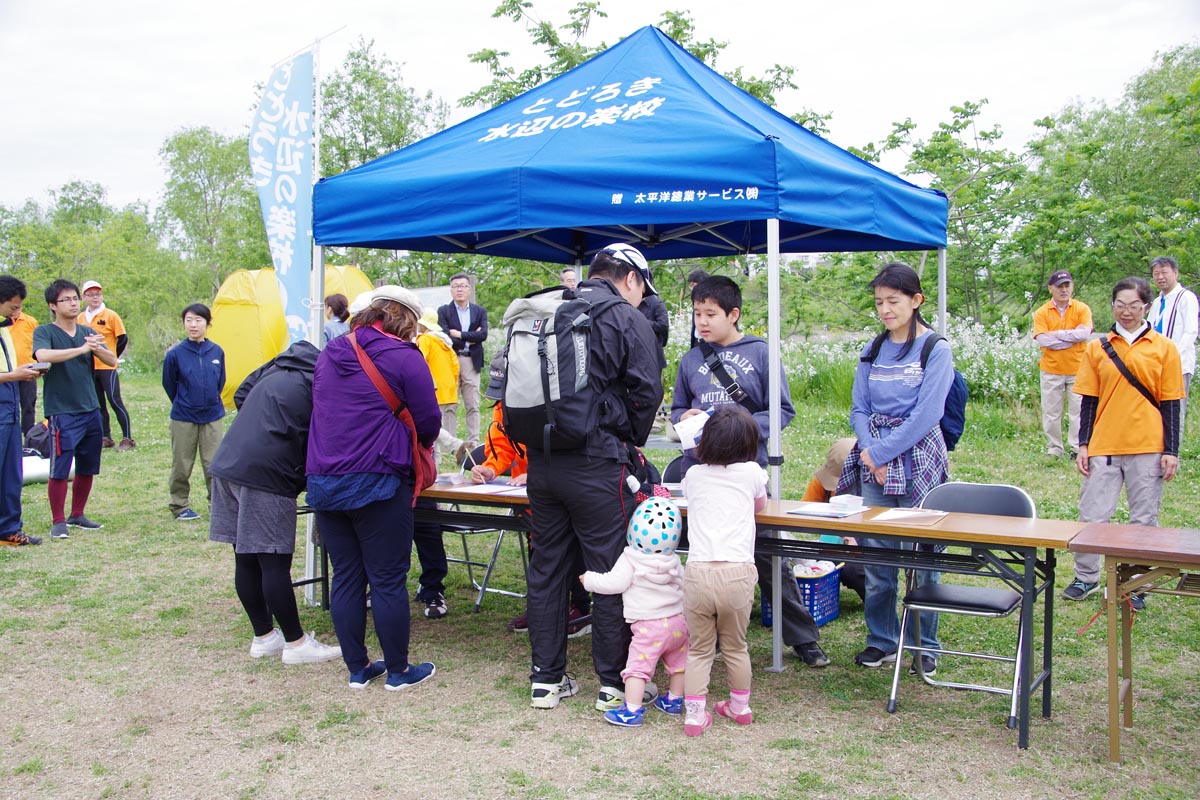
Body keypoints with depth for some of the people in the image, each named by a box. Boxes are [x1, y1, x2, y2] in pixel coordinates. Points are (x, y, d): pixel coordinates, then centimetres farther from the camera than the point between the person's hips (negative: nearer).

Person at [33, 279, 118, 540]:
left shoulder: (88, 332, 10)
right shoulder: (44, 332, -5)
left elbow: (112, 361, 2)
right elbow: (43, 355, -25)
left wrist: (97, 348, -18)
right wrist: (81, 349, -31)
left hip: (91, 410, 5)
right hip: (62, 412, -5)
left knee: (87, 469, 11)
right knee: (59, 469, -6)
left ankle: (77, 515, 24)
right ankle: (58, 521, 6)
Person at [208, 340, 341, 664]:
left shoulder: (281, 366, 17)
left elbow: (241, 396, 24)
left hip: (227, 464, 9)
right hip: (266, 476, -9)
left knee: (246, 559, 12)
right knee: (275, 562, -1)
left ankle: (263, 637, 25)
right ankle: (295, 643, 10)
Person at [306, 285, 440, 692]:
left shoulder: (329, 354, 13)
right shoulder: (403, 357, -6)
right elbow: (428, 423, -4)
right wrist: (414, 447, 17)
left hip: (323, 483, 6)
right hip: (377, 483, -6)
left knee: (346, 578, 12)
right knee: (388, 580, 4)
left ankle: (358, 669, 22)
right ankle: (398, 671, 15)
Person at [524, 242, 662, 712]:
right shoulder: (628, 320, -5)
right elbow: (646, 392, -8)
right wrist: (630, 440, 8)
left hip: (541, 461, 6)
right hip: (596, 465, -6)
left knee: (547, 566, 13)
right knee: (610, 571, 4)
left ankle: (546, 679, 21)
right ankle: (613, 683, 13)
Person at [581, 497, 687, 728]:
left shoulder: (631, 559, -11)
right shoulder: (674, 562, 7)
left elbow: (615, 583, -16)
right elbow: (684, 584, 18)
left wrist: (589, 579, -2)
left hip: (649, 626, -6)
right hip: (678, 620, 6)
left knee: (638, 665, -5)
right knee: (677, 662, 23)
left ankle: (631, 711, -9)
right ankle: (674, 700, 37)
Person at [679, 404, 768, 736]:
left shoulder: (693, 475, 11)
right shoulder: (752, 472, 7)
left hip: (699, 571, 0)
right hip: (737, 572, 0)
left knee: (699, 650, 11)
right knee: (736, 647, 18)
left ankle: (694, 715, 9)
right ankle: (740, 707, 32)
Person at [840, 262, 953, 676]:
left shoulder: (936, 350, -4)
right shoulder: (874, 350, 11)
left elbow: (926, 414, -13)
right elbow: (859, 408, 9)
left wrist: (881, 452, -13)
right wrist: (868, 451, -8)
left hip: (917, 460, -4)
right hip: (873, 460, 5)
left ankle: (925, 645, 15)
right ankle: (882, 641, 19)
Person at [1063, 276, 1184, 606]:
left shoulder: (1164, 348, 2)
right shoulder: (1097, 347, 6)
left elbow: (1170, 403, 3)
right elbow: (1089, 400, 7)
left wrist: (1171, 451, -1)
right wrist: (1083, 444, 3)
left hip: (1148, 448, -1)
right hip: (1103, 446, 1)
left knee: (1144, 520, 7)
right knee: (1091, 516, 4)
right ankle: (1086, 577, 21)